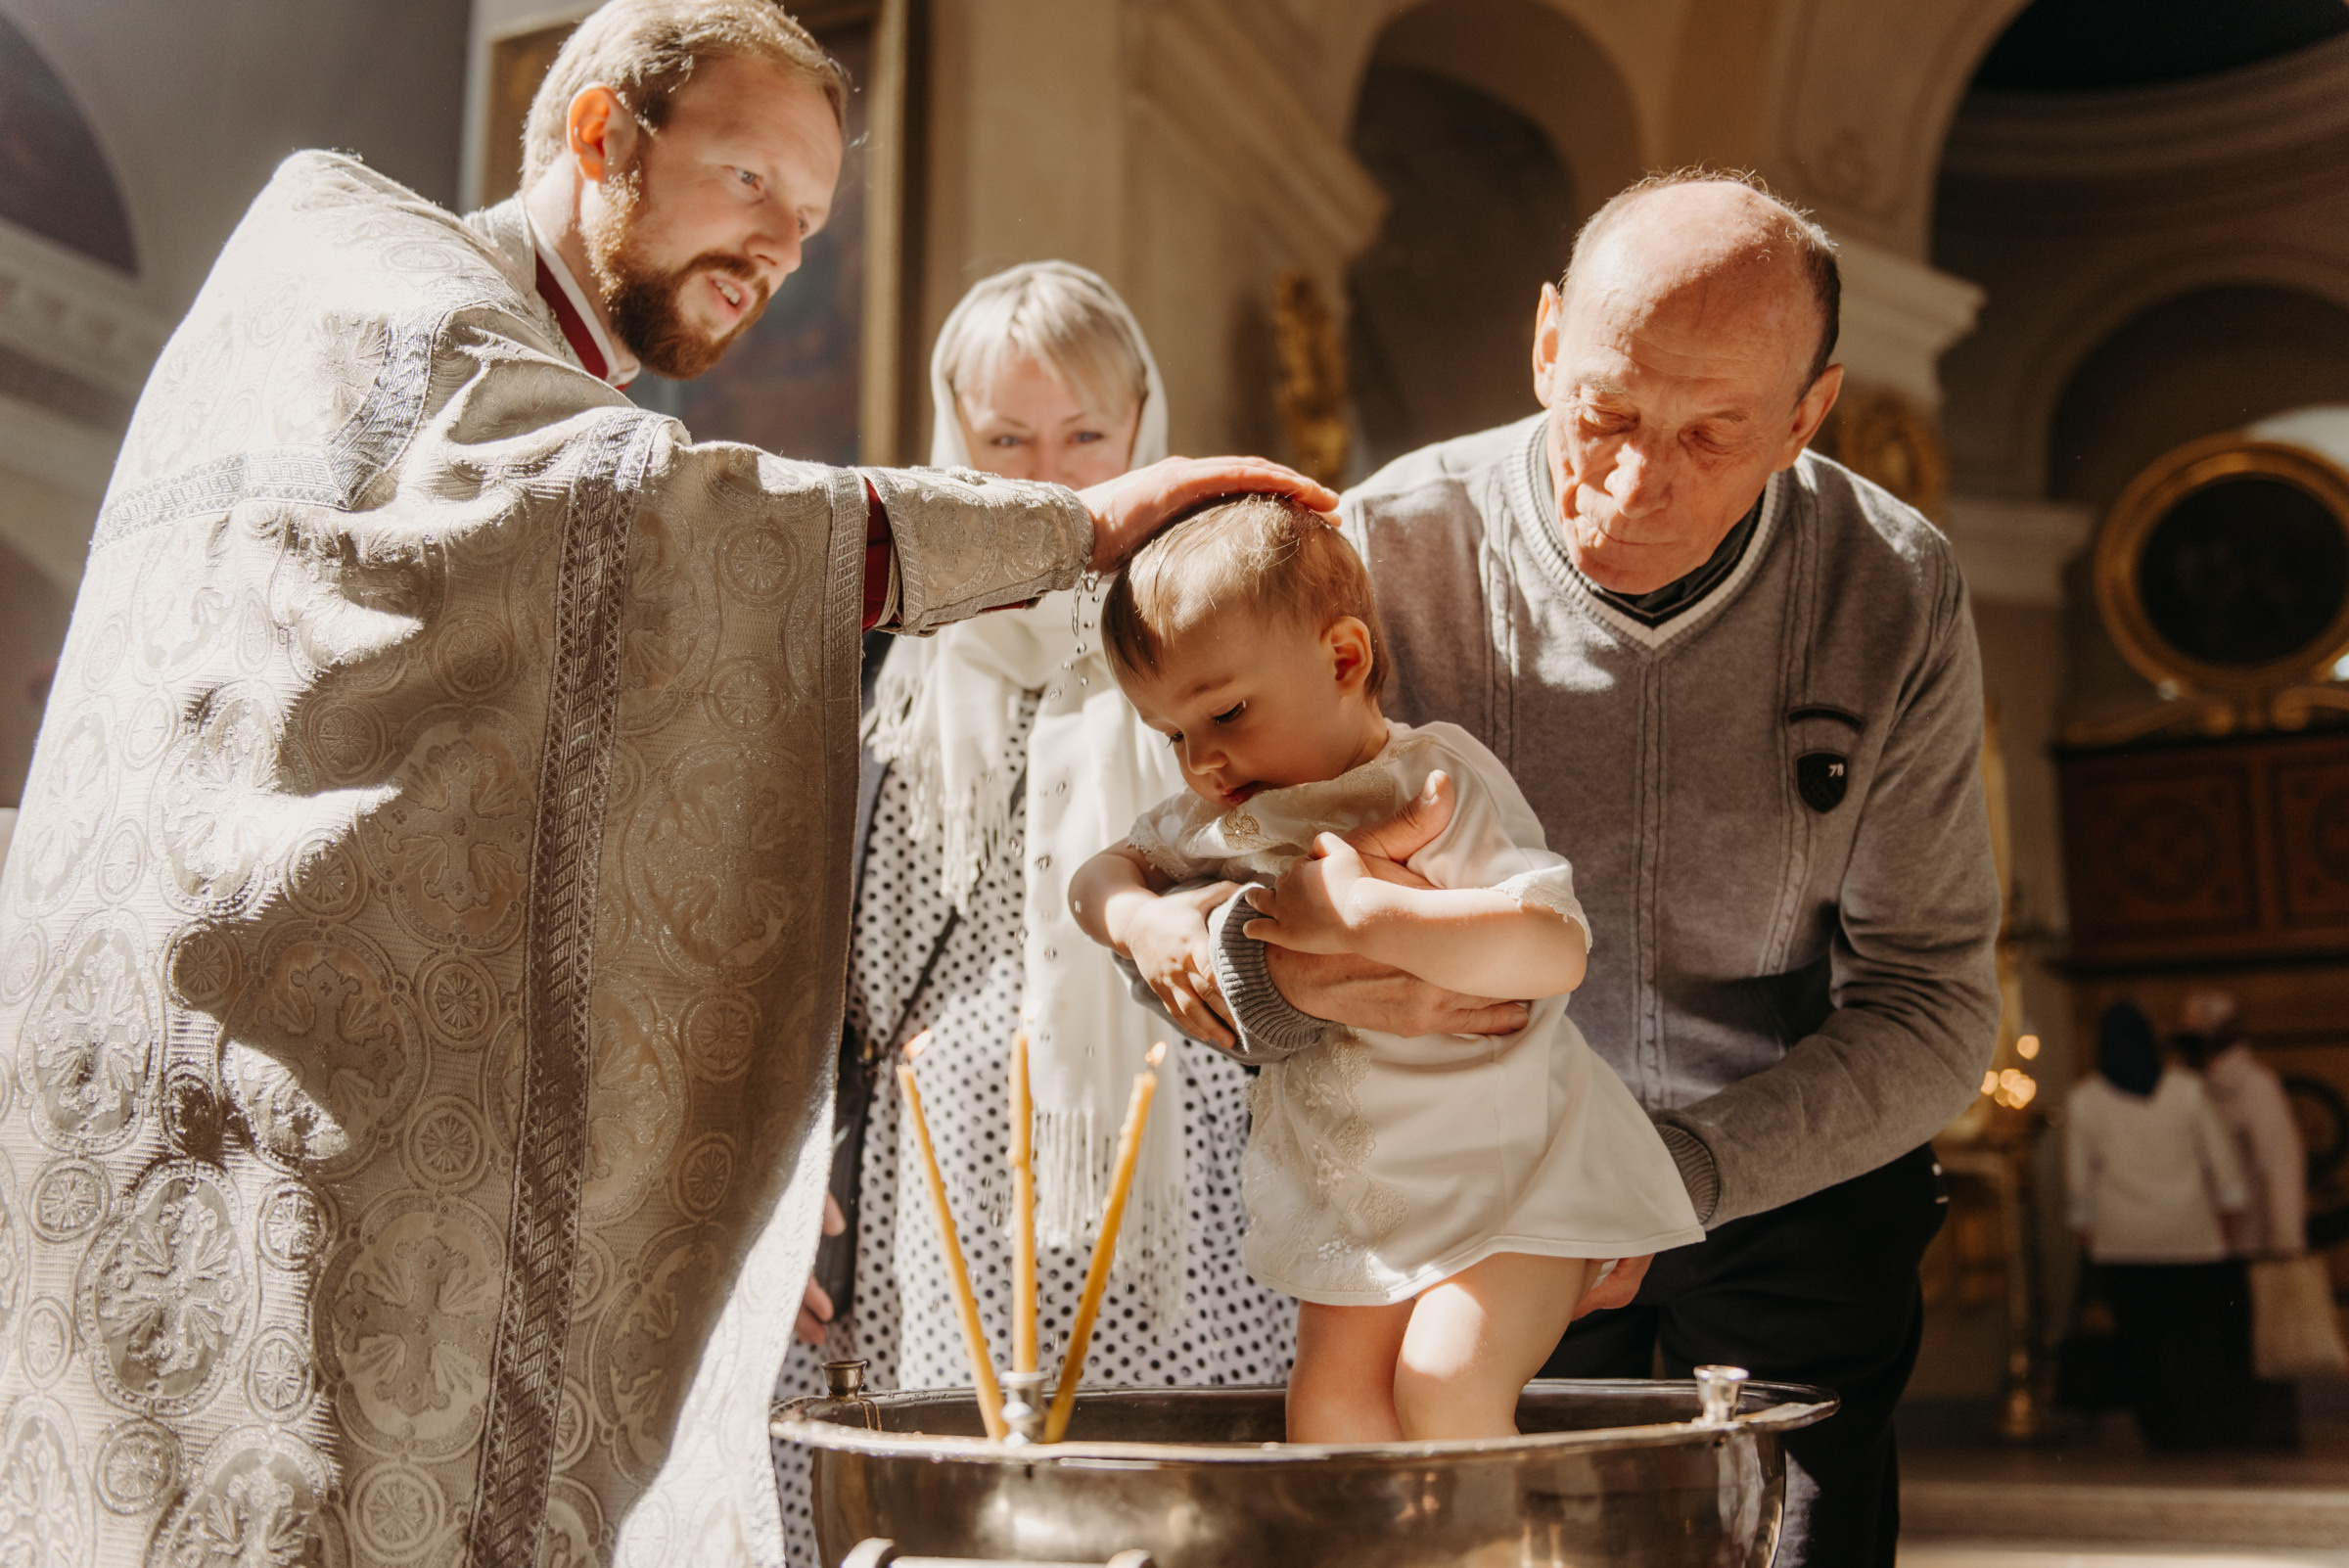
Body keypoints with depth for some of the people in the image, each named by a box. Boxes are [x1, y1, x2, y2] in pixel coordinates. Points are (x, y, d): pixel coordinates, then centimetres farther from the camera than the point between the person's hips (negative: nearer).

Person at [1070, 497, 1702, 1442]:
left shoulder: (1439, 789, -22)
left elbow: (1556, 949, -35)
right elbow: (1100, 874, 10)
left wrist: (1359, 913, -39)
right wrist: (1141, 920, -14)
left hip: (1513, 1174, -7)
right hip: (1357, 1188, 7)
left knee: (1446, 1381, -20)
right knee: (1330, 1399, 2)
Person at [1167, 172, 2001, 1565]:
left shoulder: (1899, 594, -16)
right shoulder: (1391, 550, -21)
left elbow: (1935, 1009, -12)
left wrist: (1687, 1171, -26)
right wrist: (1295, 974, -40)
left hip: (1792, 1180, 1)